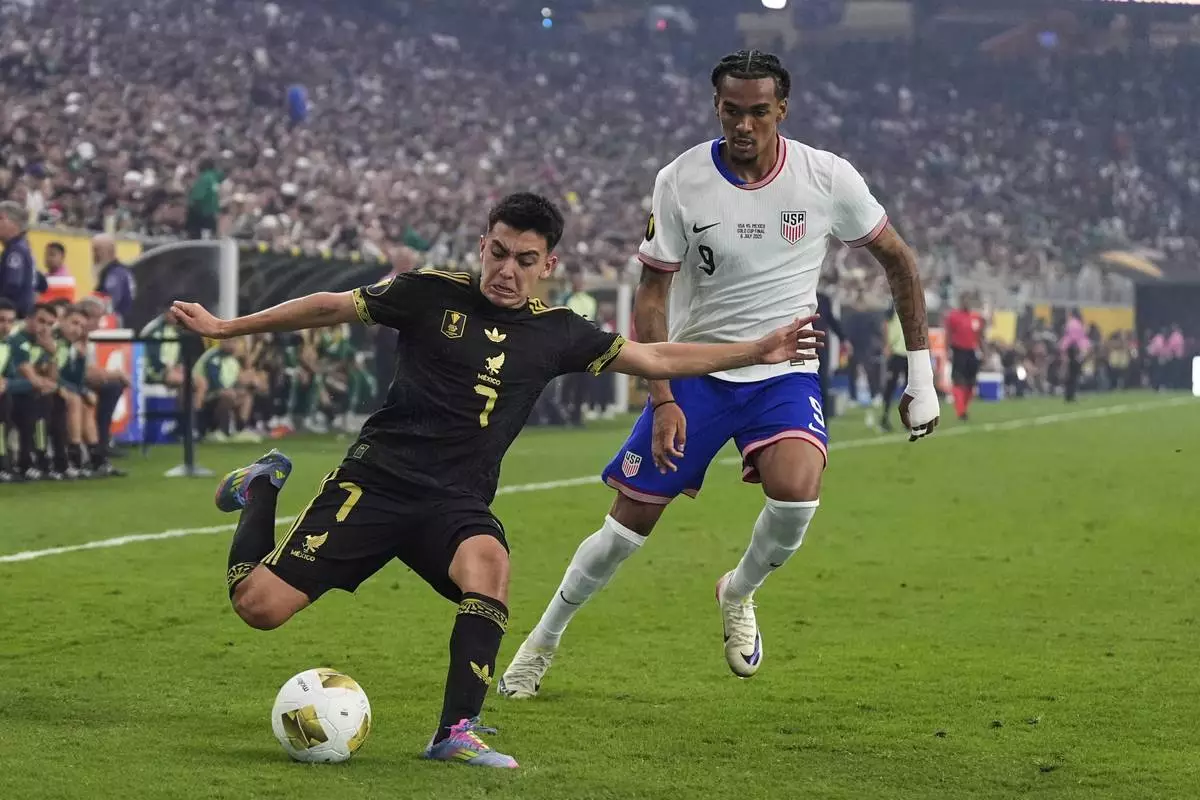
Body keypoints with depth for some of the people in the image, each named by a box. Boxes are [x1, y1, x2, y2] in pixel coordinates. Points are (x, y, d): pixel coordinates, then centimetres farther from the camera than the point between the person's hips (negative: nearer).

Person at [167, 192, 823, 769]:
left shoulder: (556, 334, 8)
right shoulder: (432, 295, -1)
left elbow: (654, 359, 15)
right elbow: (331, 307, 7)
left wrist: (757, 352, 10)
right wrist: (226, 328, 9)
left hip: (458, 504, 2)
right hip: (376, 481, -2)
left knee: (488, 562, -35)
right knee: (258, 606, -10)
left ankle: (456, 732, -30)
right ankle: (263, 488, 22)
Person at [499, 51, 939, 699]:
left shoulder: (827, 178, -10)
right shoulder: (680, 182, -11)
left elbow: (896, 258, 4)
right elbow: (650, 295, -5)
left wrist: (920, 372, 1)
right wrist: (661, 400, -15)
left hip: (786, 372, 0)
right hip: (695, 371, 0)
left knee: (795, 488, -28)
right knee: (632, 517, -4)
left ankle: (739, 593, 5)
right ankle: (541, 643, 19)